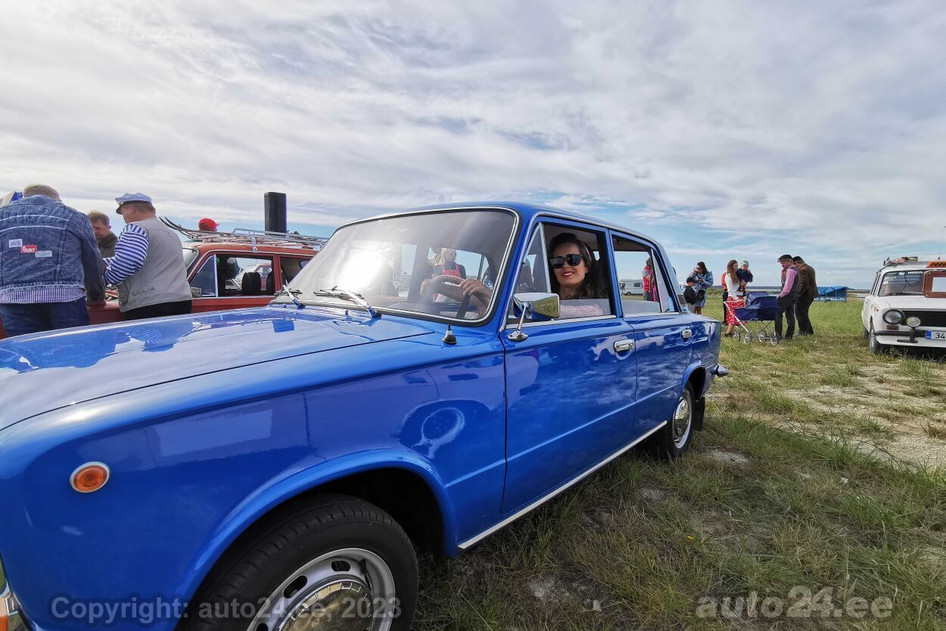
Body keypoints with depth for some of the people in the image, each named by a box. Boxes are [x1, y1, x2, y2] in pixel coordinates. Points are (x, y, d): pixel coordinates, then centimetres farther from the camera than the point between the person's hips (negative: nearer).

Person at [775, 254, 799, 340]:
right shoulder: (794, 270, 18)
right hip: (793, 295, 10)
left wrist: (781, 295, -13)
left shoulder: (791, 270, -14)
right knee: (790, 315, 10)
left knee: (778, 313, -7)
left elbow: (788, 286, -20)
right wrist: (783, 273, 6)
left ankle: (778, 334, -9)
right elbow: (784, 282, 18)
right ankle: (789, 335, 12)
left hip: (787, 295, -10)